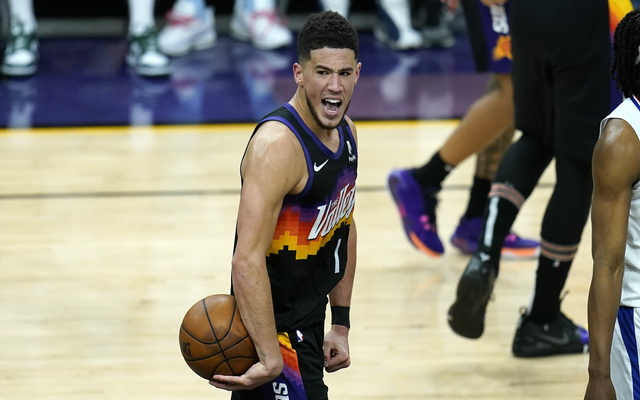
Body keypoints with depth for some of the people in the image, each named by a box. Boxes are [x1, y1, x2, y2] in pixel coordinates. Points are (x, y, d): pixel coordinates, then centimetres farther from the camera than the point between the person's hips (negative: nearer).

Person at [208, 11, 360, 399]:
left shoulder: (345, 131, 5)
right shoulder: (278, 145, -24)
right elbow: (248, 261, -30)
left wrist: (341, 324, 16)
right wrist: (271, 359, -33)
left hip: (309, 321, 9)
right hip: (274, 327, -9)